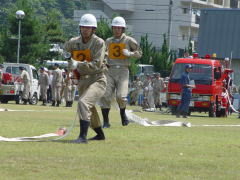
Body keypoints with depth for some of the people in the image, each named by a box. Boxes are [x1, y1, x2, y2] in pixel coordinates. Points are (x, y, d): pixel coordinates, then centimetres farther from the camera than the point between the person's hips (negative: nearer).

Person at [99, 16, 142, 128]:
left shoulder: (129, 41, 3)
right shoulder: (108, 41, 14)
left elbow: (139, 53, 9)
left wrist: (130, 54, -10)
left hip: (123, 71, -3)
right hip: (110, 71, 3)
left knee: (121, 96, -16)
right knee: (105, 96, -9)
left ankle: (123, 114, 15)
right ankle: (106, 122, -4)